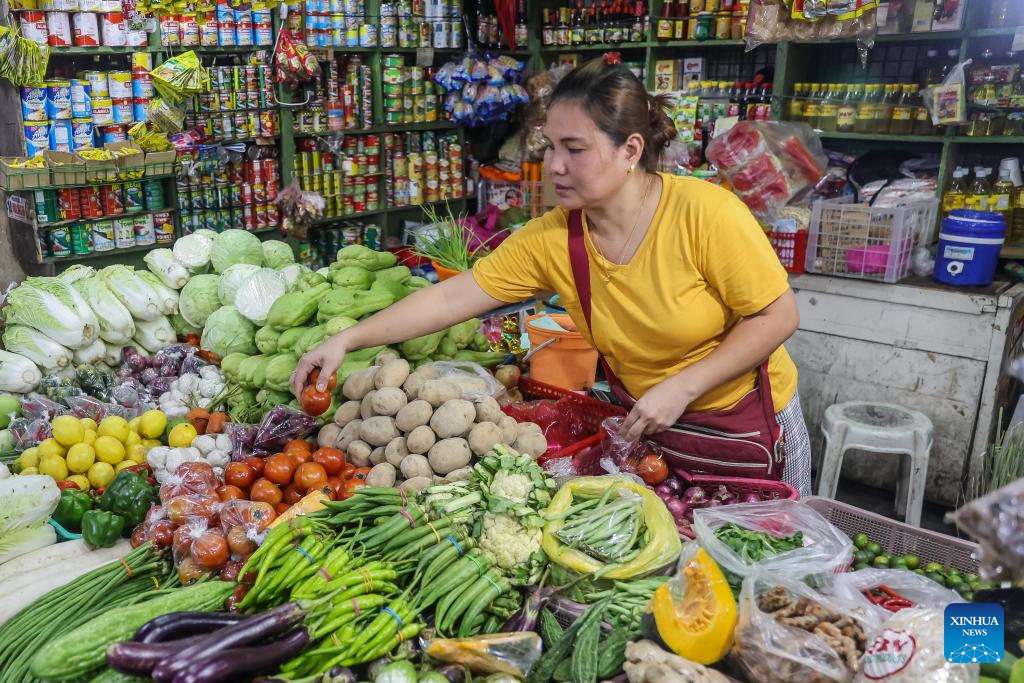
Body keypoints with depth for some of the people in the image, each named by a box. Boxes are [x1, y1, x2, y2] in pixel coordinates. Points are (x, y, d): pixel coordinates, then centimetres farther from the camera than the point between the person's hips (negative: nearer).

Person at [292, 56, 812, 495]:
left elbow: (777, 317, -19)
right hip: (648, 426, 3)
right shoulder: (550, 239, -15)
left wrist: (682, 387, -25)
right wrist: (346, 340, -19)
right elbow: (451, 298, -14)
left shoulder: (704, 212, -26)